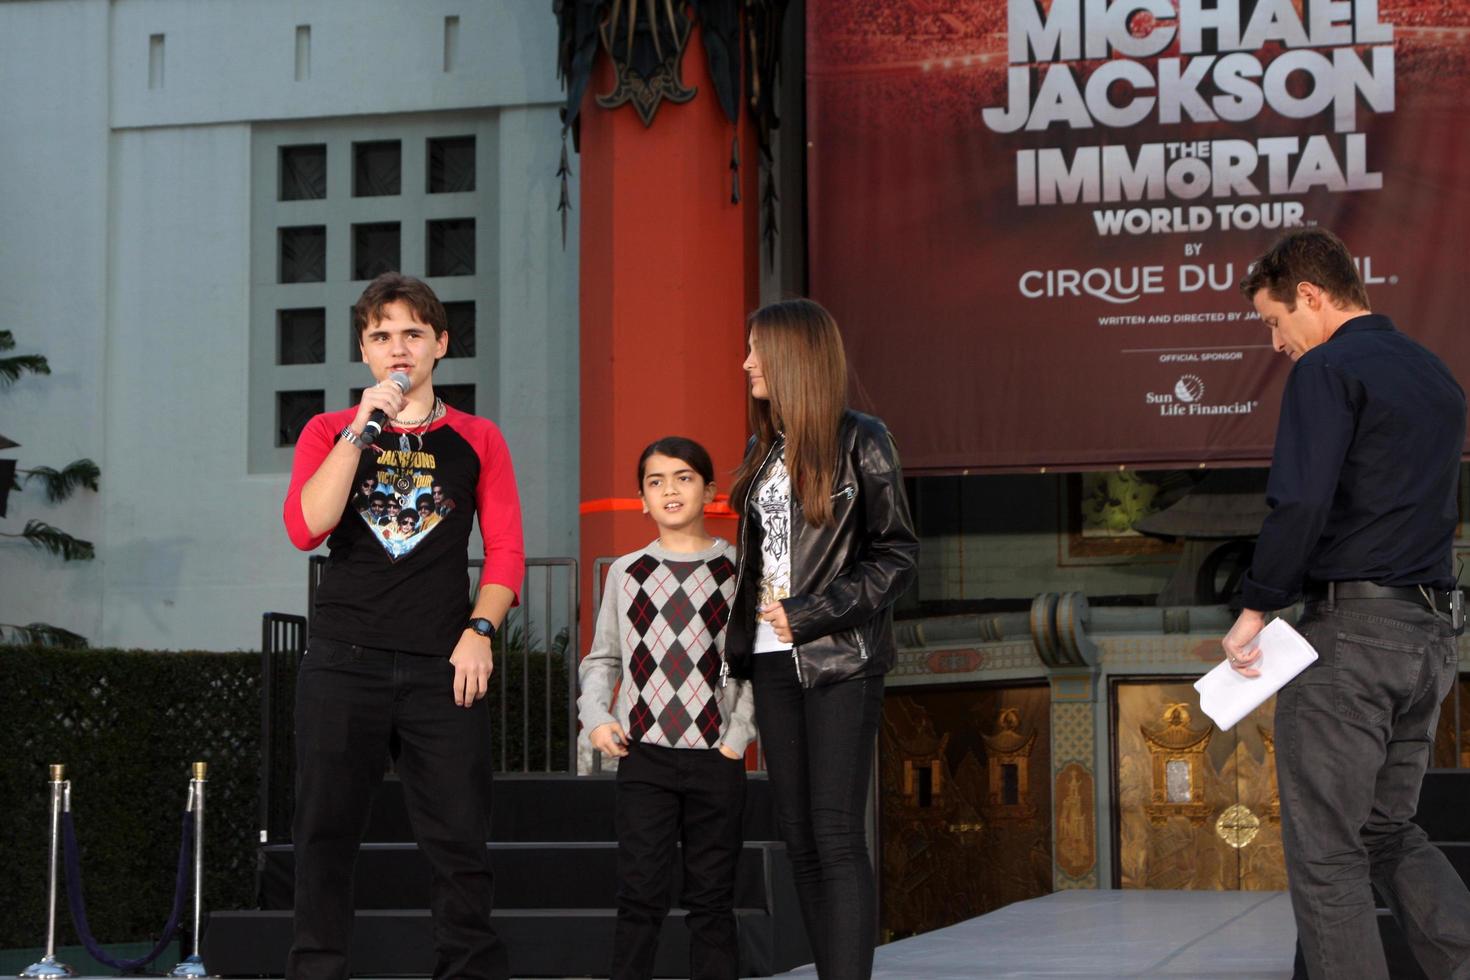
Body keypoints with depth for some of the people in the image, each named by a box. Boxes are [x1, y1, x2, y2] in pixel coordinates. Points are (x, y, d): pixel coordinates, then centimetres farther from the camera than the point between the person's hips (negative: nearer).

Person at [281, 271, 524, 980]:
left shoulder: (477, 440, 12)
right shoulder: (331, 433, 11)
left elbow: (505, 550, 9)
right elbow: (306, 528, -6)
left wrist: (480, 629, -5)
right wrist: (361, 429, -9)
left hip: (443, 666, 0)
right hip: (343, 661, 0)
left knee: (459, 837, -3)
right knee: (325, 834, 2)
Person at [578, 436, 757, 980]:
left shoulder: (736, 569, 4)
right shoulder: (626, 572, 10)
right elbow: (602, 657, 15)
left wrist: (740, 732, -9)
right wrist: (596, 717, -1)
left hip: (715, 756, -1)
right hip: (643, 753, 1)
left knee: (712, 898, 4)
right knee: (640, 894, -2)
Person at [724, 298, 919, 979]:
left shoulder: (860, 442, -5)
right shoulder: (763, 449, 14)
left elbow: (896, 558, -8)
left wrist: (808, 615, -13)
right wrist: (743, 636, 9)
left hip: (840, 660, -6)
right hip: (773, 662, 7)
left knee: (834, 835, -12)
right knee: (798, 840, 5)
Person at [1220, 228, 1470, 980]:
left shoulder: (1328, 370, -9)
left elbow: (1300, 504, -20)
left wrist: (1255, 608, -12)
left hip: (1351, 632, -8)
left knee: (1326, 850, -1)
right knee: (1391, 832, 18)